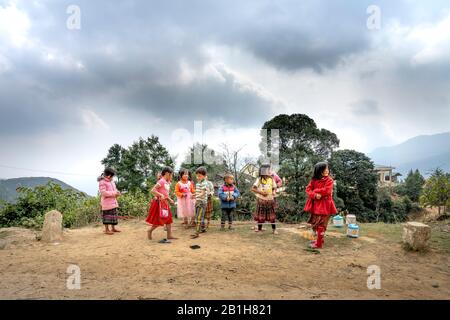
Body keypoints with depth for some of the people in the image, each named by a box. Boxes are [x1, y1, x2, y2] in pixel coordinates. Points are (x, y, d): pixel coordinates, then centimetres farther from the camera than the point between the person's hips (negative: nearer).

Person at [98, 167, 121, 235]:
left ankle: (113, 228, 21)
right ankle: (106, 229, 6)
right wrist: (114, 193, -21)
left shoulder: (111, 182, 15)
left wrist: (117, 192, 0)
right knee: (107, 215, -3)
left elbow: (114, 189, 24)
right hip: (107, 202, -8)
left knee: (114, 214, 11)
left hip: (113, 202, 8)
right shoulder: (102, 182, -11)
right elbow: (103, 192, -20)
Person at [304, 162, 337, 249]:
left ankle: (319, 244, 6)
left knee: (320, 225, -2)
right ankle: (319, 239, 31)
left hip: (324, 205, -6)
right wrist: (315, 195, -19)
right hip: (315, 204, 6)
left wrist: (315, 191, -9)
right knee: (315, 223, 15)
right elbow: (308, 189, 0)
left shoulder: (329, 180, -8)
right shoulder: (314, 180, 5)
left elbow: (326, 191, -21)